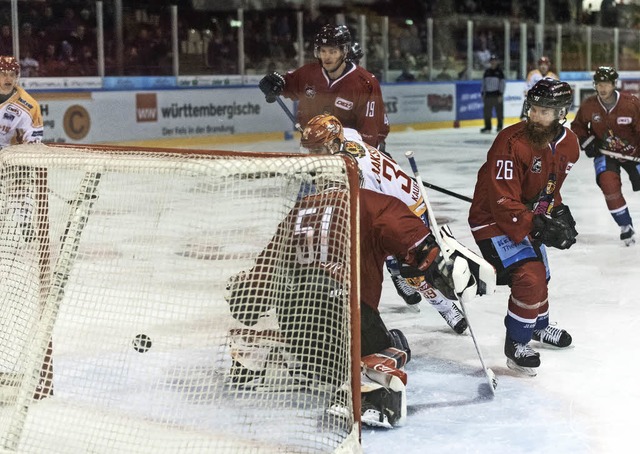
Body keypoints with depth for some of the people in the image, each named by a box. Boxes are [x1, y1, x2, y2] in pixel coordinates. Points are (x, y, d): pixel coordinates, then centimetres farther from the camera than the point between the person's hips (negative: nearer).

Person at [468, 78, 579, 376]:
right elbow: (503, 201, -30)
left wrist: (559, 212, -1)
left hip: (530, 218, 8)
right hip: (493, 219, -8)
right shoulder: (512, 142, -29)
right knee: (528, 277, -21)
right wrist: (538, 227, -35)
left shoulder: (569, 145, -4)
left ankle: (539, 325, 52)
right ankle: (515, 345, -3)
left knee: (540, 274, 23)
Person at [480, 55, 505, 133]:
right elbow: (483, 83, 15)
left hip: (497, 95, -4)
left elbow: (502, 83, -5)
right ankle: (487, 127, 12)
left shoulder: (499, 72, -3)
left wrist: (500, 95, -12)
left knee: (499, 111, 0)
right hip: (488, 94, 4)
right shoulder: (487, 72, 11)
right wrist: (483, 94, 11)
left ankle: (499, 126, 10)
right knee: (487, 112, 4)